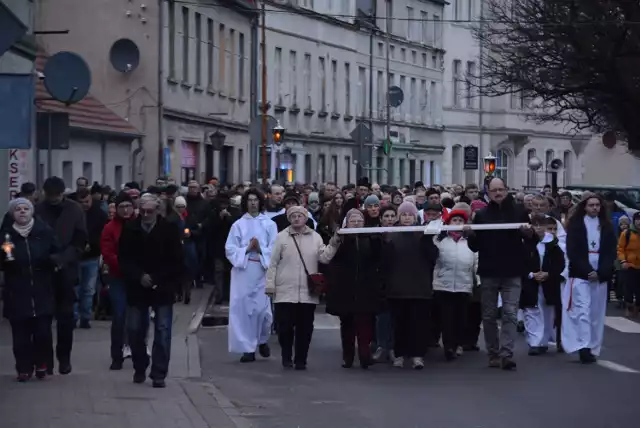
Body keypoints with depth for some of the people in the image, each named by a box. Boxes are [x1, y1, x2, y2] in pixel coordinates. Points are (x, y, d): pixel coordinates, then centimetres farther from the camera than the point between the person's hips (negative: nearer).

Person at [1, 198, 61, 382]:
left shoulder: (44, 231, 1)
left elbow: (57, 254, 9)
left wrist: (54, 260, -11)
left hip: (42, 292, 0)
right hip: (17, 294, 0)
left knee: (43, 331, -2)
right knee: (21, 334, -1)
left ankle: (41, 365, 18)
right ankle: (24, 368, 9)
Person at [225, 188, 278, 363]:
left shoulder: (269, 225, 5)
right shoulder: (238, 225, 6)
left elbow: (275, 249, -1)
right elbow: (230, 249, 1)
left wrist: (260, 249, -15)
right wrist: (247, 249, -12)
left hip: (262, 271, 0)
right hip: (243, 271, 0)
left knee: (263, 308, -4)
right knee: (243, 308, -3)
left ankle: (262, 340, 24)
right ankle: (248, 348, 3)